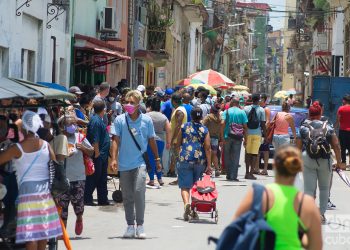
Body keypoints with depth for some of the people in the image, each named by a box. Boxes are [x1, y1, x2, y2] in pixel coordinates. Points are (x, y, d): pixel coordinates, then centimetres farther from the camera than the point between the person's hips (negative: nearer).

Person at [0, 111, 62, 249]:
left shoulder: (18, 148, -11)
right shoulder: (45, 145, 3)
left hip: (28, 189, -5)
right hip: (45, 189, 5)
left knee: (30, 232, -6)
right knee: (43, 227, 14)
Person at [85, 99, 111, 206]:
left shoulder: (98, 119, 14)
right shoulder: (96, 121, -18)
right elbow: (94, 139, -22)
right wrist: (97, 153, -21)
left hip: (102, 155, 10)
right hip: (98, 155, -10)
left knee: (102, 179, 14)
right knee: (94, 178, -4)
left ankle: (103, 199, 20)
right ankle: (87, 199, 1)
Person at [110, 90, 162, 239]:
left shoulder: (146, 120, 1)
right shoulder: (119, 120, 0)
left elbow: (151, 141, 10)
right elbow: (115, 140, -3)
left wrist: (157, 160, 16)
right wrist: (114, 158, -14)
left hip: (140, 162, -1)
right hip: (124, 164, 2)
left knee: (139, 190, -17)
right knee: (127, 196, 8)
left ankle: (140, 225, -8)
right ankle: (130, 226, 19)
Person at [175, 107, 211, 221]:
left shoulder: (184, 127, 3)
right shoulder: (204, 130, 2)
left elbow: (178, 144, 10)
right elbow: (207, 148, -4)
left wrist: (180, 154, 28)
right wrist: (209, 165, -3)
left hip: (185, 160, -1)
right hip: (200, 161, 1)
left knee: (185, 186, -2)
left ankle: (186, 203, -29)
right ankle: (195, 211, 17)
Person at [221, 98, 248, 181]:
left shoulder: (226, 112, 1)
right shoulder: (242, 112, 2)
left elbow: (222, 123, -10)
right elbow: (245, 126, -1)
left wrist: (222, 136, -8)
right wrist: (245, 138, 6)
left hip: (227, 136, 0)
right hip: (238, 137, 0)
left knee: (227, 156, 13)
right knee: (236, 157, 3)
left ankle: (228, 174, 17)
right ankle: (234, 176, -2)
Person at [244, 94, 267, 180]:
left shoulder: (246, 109, 1)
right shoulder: (261, 110, -5)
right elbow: (263, 124, -6)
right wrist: (265, 135, 2)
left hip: (248, 133, 2)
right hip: (257, 134, -2)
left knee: (248, 153, 10)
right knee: (254, 153, 1)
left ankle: (247, 172, 11)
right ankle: (251, 173, -3)